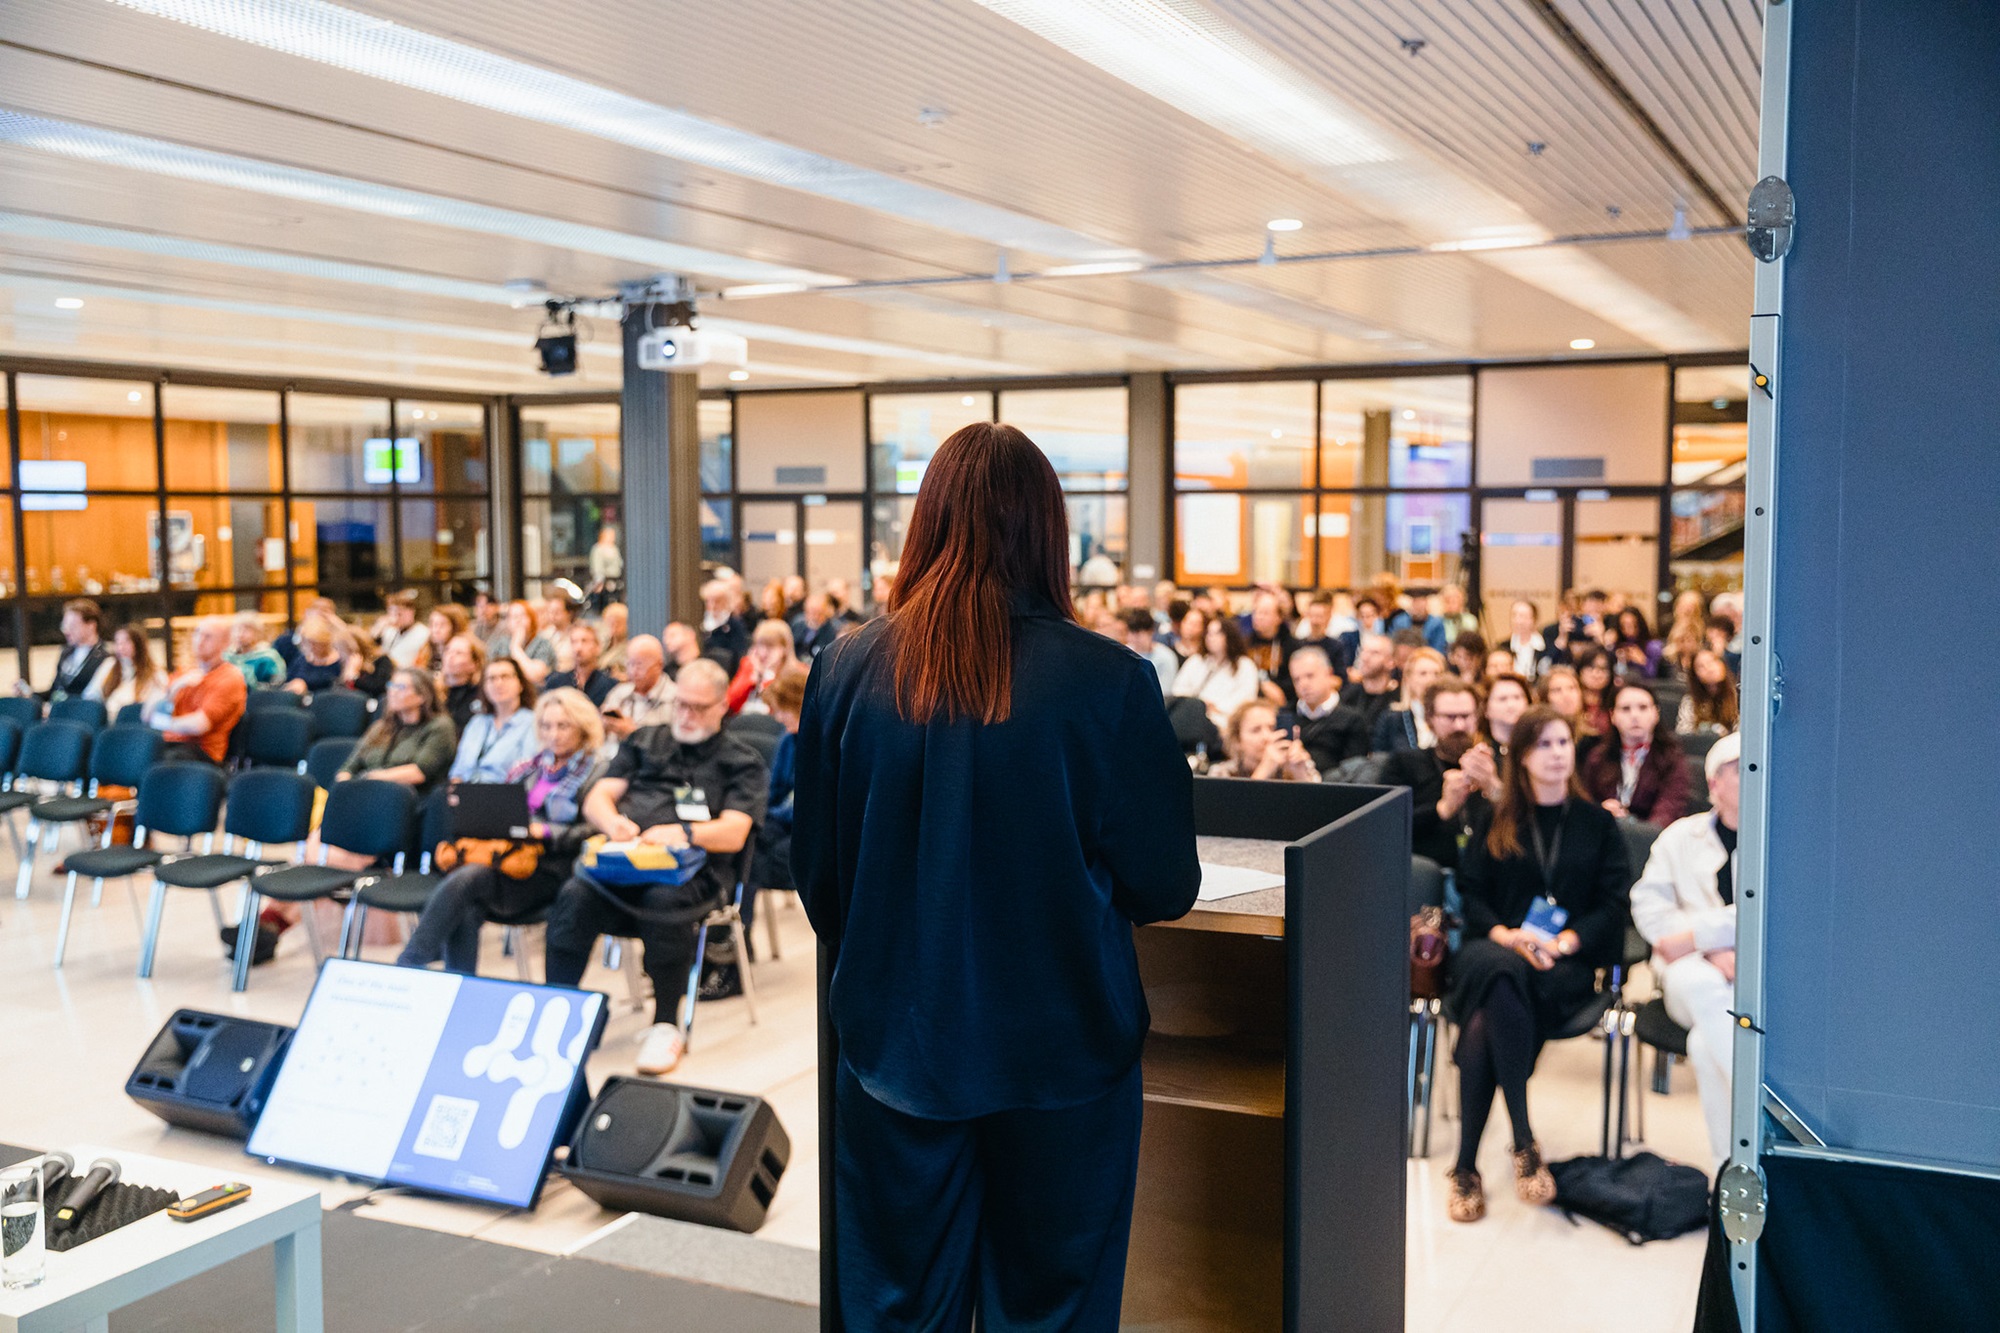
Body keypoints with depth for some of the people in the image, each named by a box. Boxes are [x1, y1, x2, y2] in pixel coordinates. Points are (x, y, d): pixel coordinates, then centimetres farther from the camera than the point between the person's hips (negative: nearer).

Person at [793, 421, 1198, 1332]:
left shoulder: (848, 671, -9)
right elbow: (1166, 889, -7)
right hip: (1061, 1052, -2)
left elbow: (818, 882, 2)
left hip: (894, 1044, 2)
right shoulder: (1109, 683, -15)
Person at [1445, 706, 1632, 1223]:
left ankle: (1467, 1166, -30)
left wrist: (1565, 941, -12)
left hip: (1565, 963, -1)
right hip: (1493, 949, 1)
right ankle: (1523, 1141, -37)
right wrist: (1505, 935, -12)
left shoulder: (1598, 823, 14)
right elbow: (1469, 893, 8)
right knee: (1498, 976, -38)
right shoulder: (1494, 822, 16)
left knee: (1483, 1020, -33)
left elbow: (1611, 904, 5)